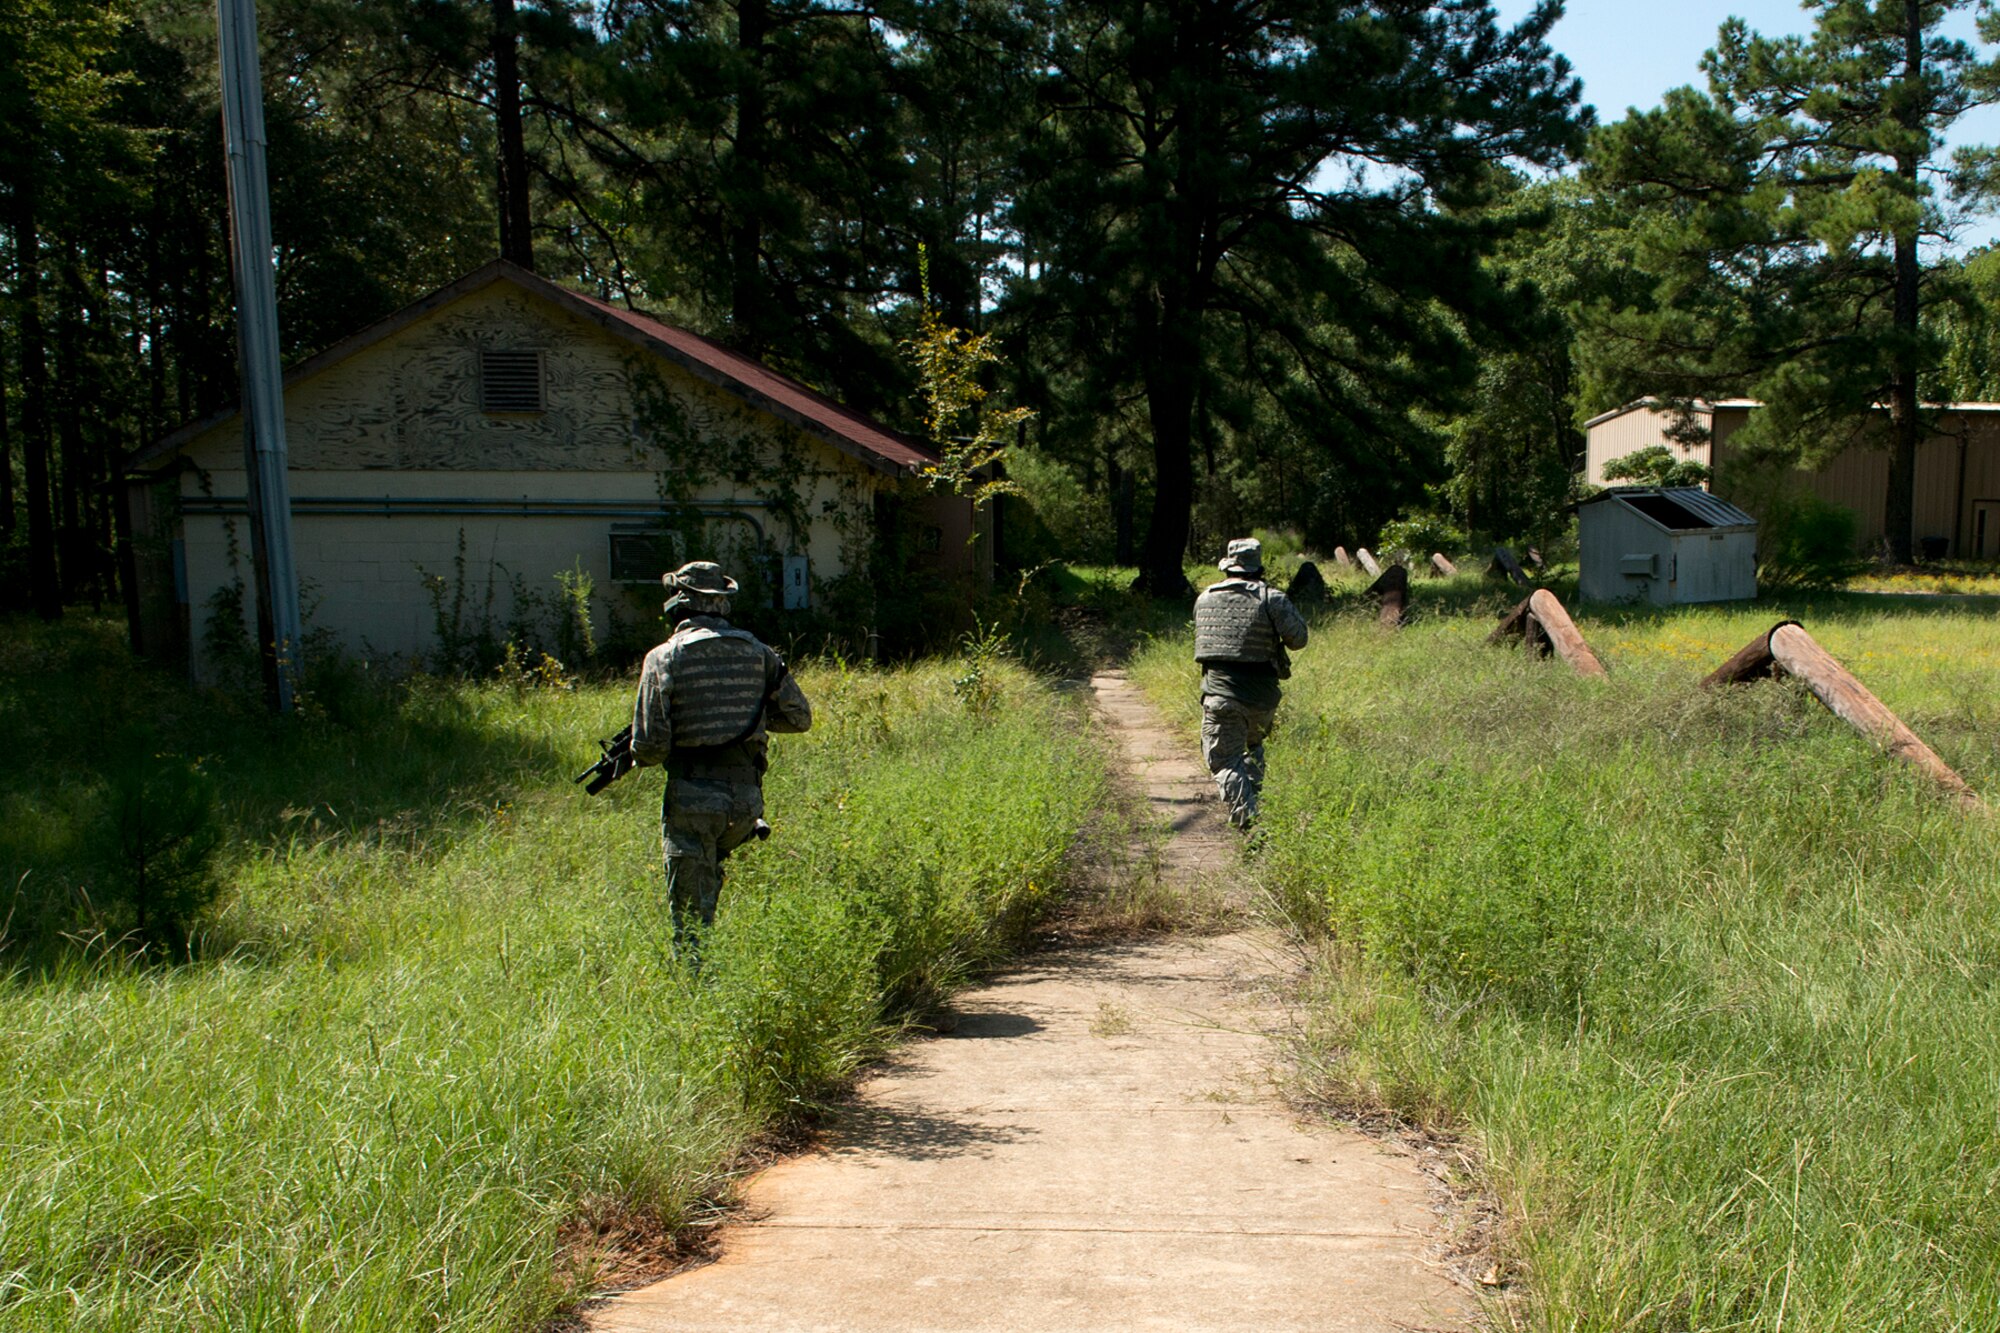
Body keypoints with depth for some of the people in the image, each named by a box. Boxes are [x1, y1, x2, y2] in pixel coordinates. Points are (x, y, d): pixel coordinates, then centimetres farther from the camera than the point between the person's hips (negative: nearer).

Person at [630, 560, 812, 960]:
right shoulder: (756, 652, 4)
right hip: (746, 799, 4)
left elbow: (650, 746, -11)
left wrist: (639, 754, 12)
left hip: (692, 802, -4)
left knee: (691, 919, 4)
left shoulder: (664, 658, -7)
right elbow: (799, 716, 11)